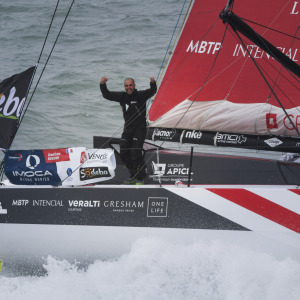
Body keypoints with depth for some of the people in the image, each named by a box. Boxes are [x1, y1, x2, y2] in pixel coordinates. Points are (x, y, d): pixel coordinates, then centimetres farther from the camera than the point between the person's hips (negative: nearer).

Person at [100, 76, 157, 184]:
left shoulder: (141, 95, -5)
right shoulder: (122, 96, 8)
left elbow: (152, 91, -19)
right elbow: (107, 95, 8)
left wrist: (153, 83, -40)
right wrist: (102, 85, -9)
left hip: (140, 128, -6)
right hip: (128, 128, 6)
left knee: (135, 152, -15)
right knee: (124, 153, 4)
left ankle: (140, 178, -4)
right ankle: (133, 176, 19)